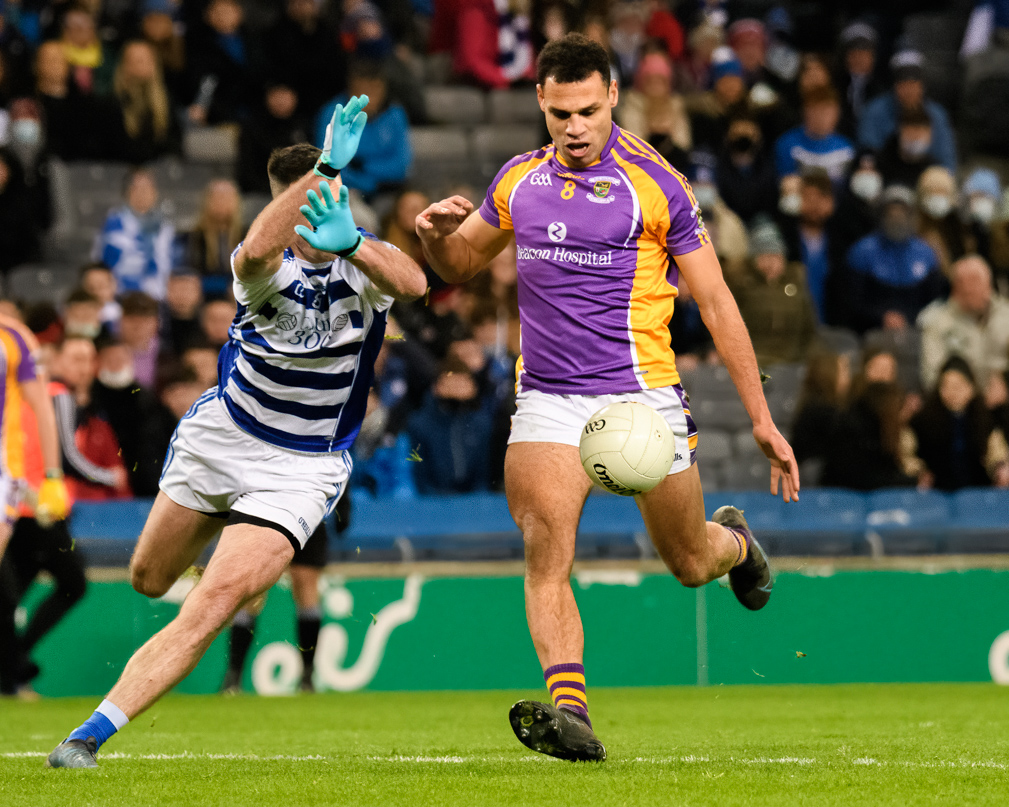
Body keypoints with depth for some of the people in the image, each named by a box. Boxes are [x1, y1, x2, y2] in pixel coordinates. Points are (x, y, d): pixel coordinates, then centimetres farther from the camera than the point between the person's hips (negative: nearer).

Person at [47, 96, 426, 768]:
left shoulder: (365, 261, -12)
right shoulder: (268, 267, -17)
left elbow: (413, 283, -37)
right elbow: (255, 254, -44)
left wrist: (350, 241, -56)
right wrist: (323, 170, -54)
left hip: (302, 471, -2)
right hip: (220, 439, 2)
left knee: (215, 603, -18)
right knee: (150, 582, 20)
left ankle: (91, 734, -17)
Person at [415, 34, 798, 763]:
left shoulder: (656, 184, -6)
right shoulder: (520, 181, 7)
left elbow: (716, 303, -3)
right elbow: (460, 264, 22)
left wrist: (762, 419, -5)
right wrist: (436, 232, -4)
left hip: (640, 395, -2)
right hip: (547, 399, 2)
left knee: (690, 562, 12)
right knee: (545, 546, -21)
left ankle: (733, 541, 49)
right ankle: (570, 713, -29)